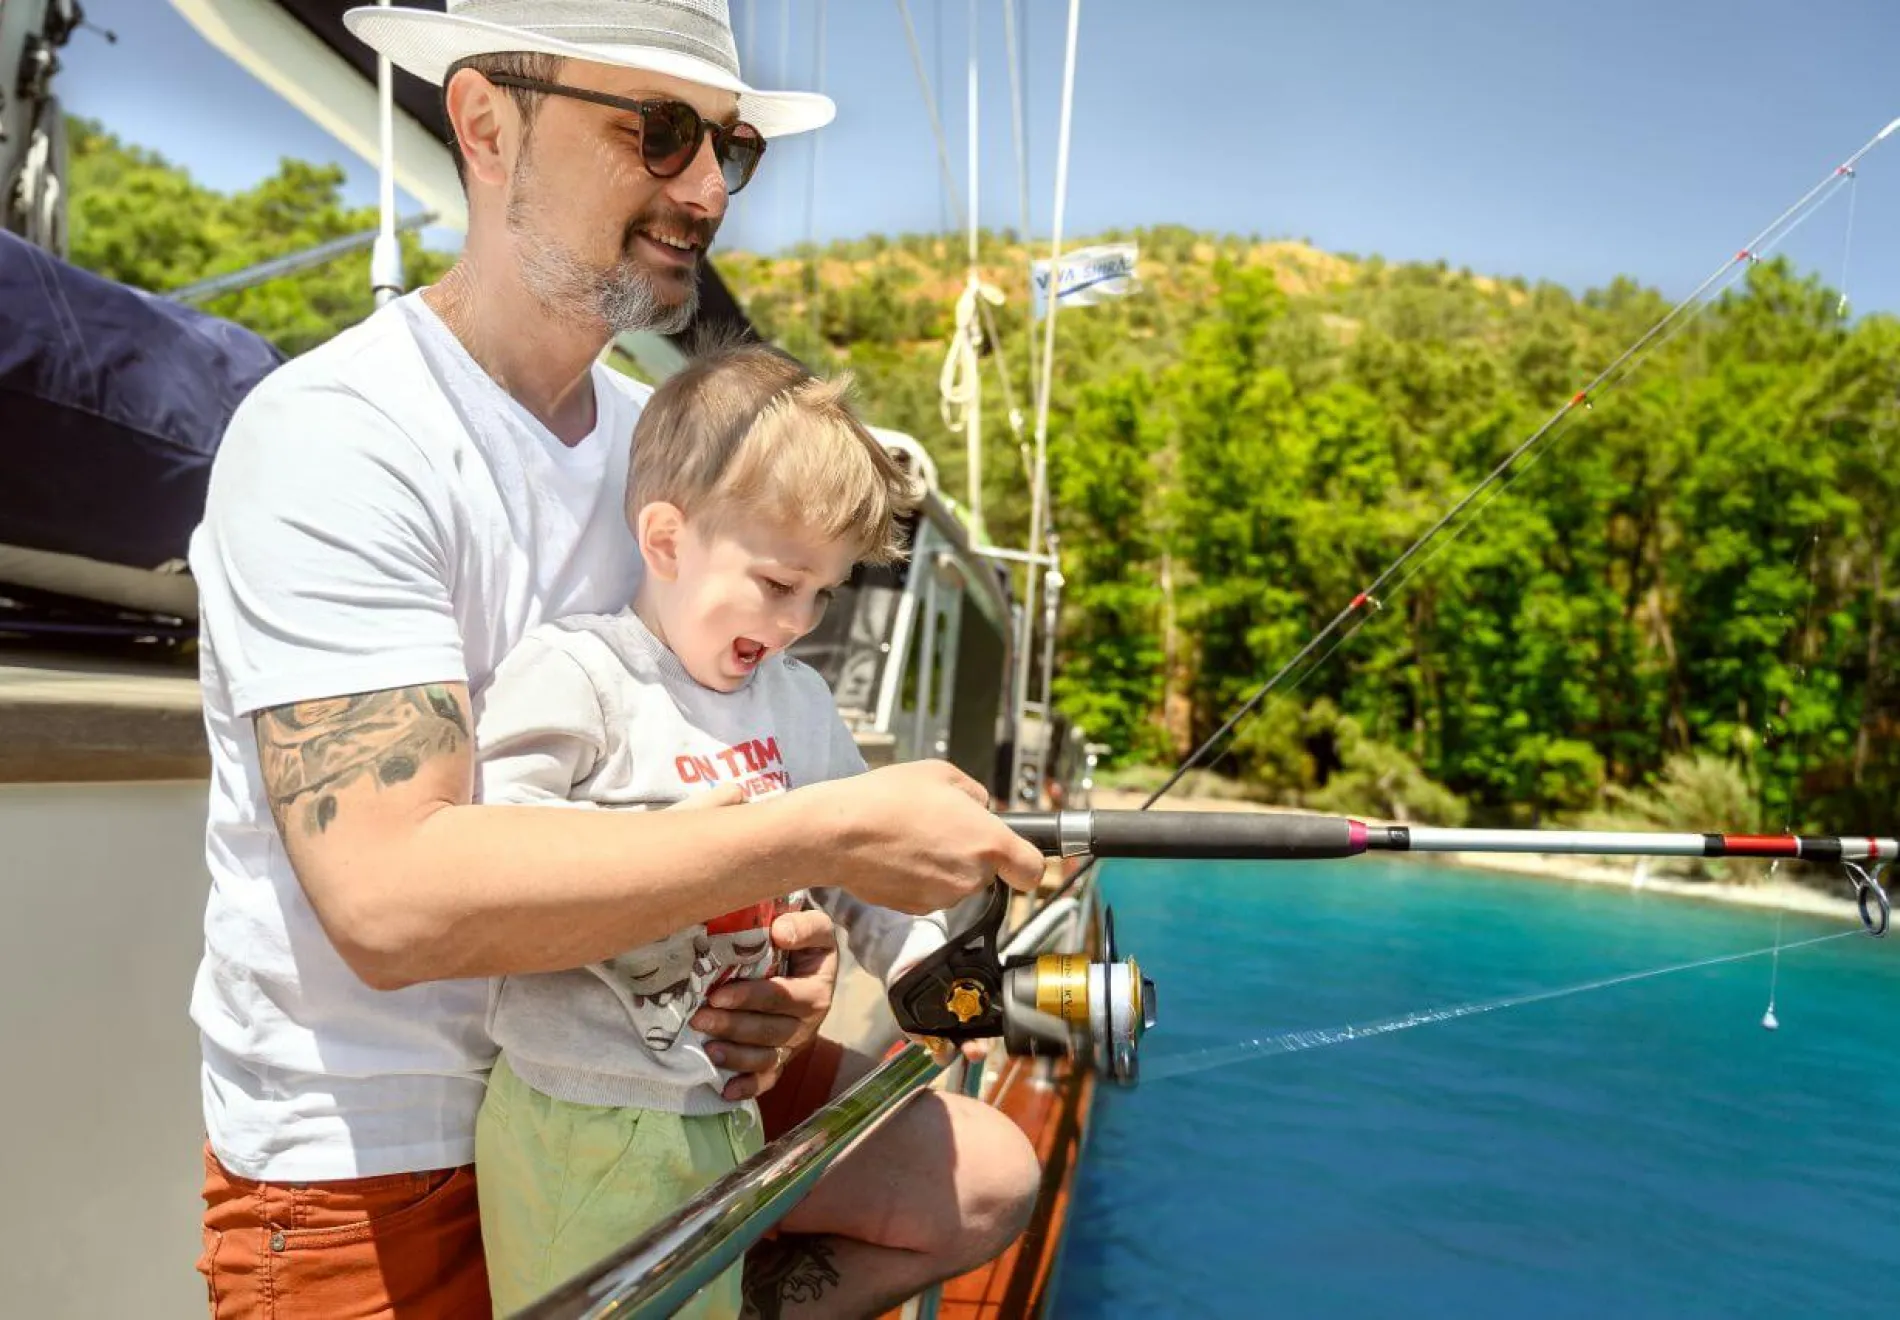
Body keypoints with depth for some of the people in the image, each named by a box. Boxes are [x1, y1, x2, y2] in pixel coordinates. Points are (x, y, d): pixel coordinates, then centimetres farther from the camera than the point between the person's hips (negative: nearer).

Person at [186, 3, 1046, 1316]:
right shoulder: (333, 439, -19)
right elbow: (391, 896, -30)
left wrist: (783, 943, -10)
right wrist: (829, 831, -29)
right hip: (371, 1163, -6)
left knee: (976, 1180, 4)